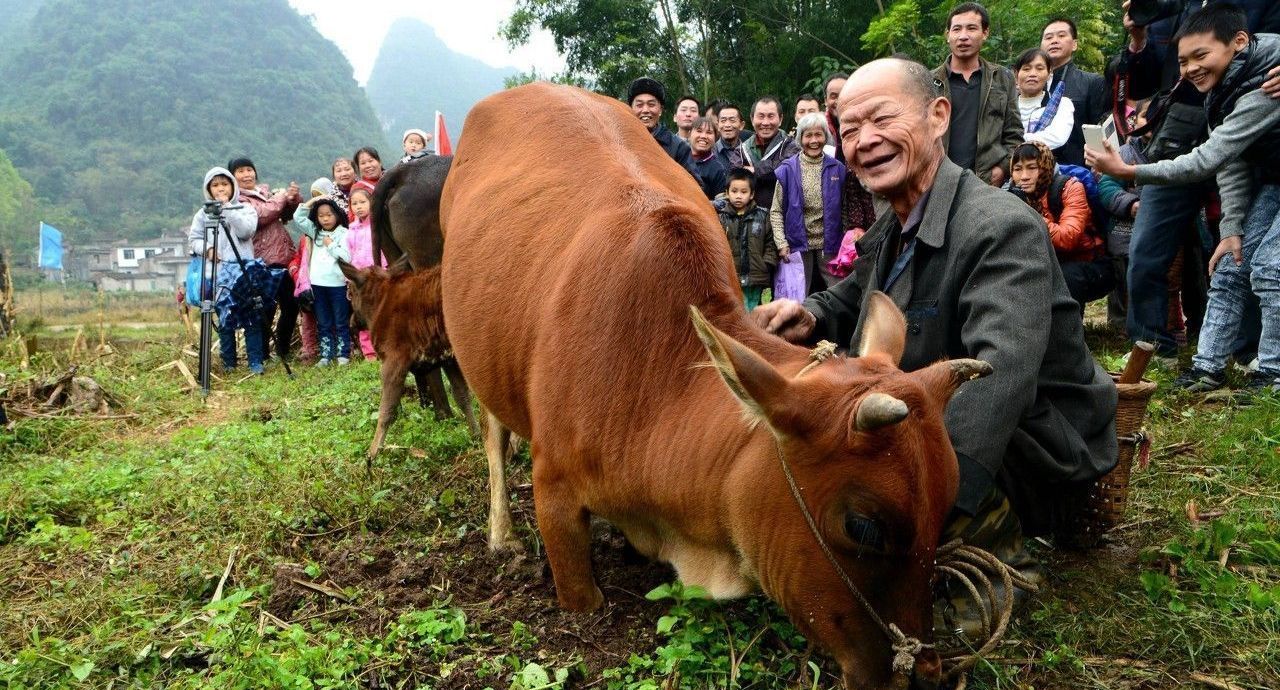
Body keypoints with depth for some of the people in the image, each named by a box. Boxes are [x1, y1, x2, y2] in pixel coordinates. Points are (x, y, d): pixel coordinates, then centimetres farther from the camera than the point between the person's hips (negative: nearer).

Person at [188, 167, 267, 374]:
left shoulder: (245, 208, 7)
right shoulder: (203, 213, 10)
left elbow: (246, 231, -9)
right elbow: (193, 238, 9)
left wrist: (227, 208, -10)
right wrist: (207, 248, -10)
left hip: (246, 268, -1)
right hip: (219, 271, 1)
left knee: (252, 316, -3)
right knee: (225, 317, -1)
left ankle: (255, 361, 1)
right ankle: (228, 361, 10)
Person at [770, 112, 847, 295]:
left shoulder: (837, 169, 4)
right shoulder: (787, 169, -1)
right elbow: (776, 211, 0)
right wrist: (782, 244, -9)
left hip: (829, 246, 1)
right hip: (798, 246, -1)